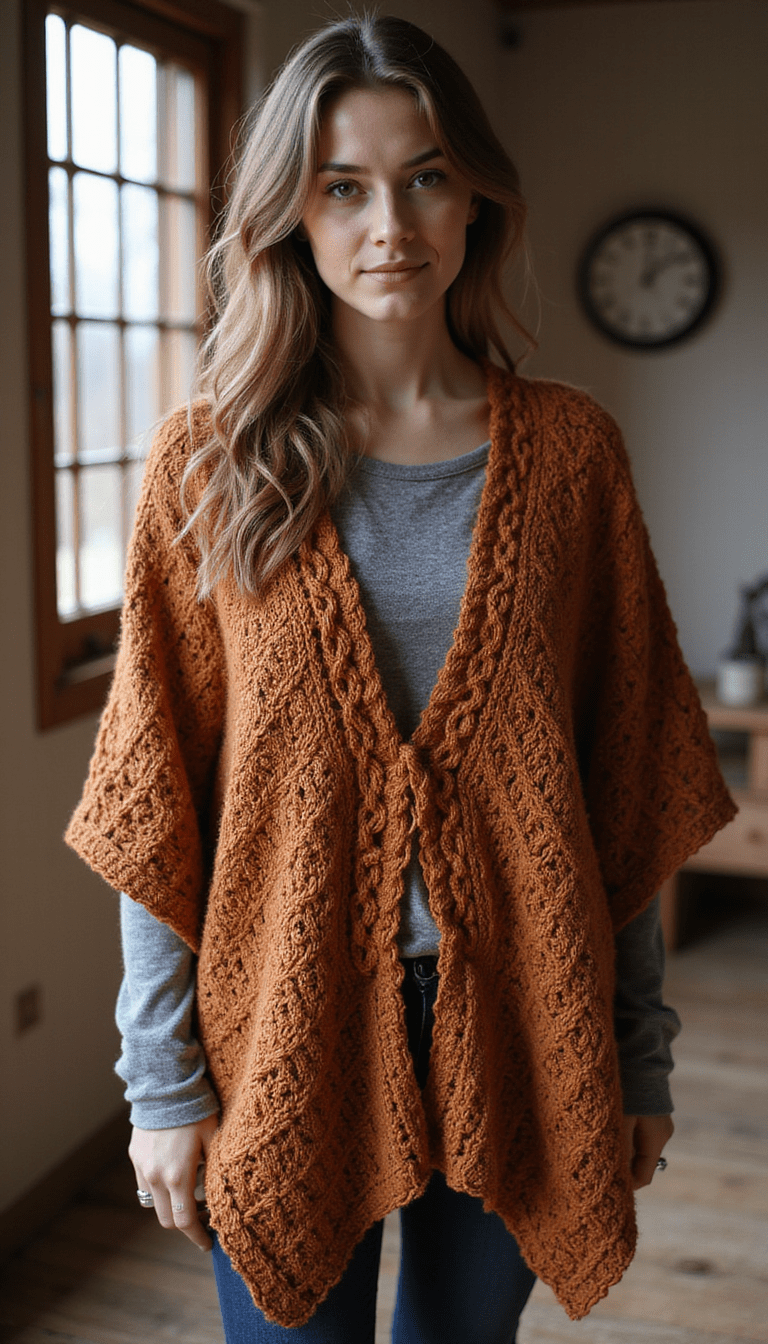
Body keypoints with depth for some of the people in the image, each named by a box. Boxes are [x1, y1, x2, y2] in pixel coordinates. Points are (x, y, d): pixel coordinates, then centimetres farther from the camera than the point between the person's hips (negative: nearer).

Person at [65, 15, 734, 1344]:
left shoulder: (568, 450, -1)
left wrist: (642, 1057, 4)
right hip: (289, 1019, -1)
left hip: (510, 1016, 2)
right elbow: (156, 804, -4)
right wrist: (163, 1081, -4)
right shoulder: (211, 461, -4)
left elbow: (627, 782, 2)